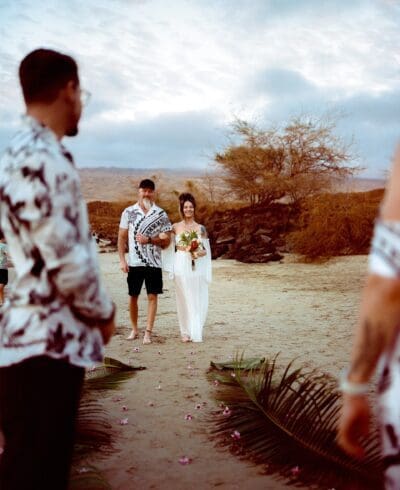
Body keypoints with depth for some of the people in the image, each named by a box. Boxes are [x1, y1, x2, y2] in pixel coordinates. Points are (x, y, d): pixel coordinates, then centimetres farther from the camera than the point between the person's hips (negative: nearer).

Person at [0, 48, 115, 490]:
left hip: (47, 337, 10)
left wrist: (91, 314, 18)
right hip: (43, 342, -10)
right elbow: (66, 260, -22)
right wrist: (104, 313, -4)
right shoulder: (41, 159, -19)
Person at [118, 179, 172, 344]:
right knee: (133, 296, 7)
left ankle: (148, 332, 4)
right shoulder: (129, 212, 3)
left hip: (153, 262, 0)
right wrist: (122, 260, -4)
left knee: (152, 296, -2)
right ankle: (134, 329, 22)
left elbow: (166, 241, 1)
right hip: (134, 262, 0)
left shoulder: (161, 214, 2)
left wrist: (149, 240, -15)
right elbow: (122, 237, 4)